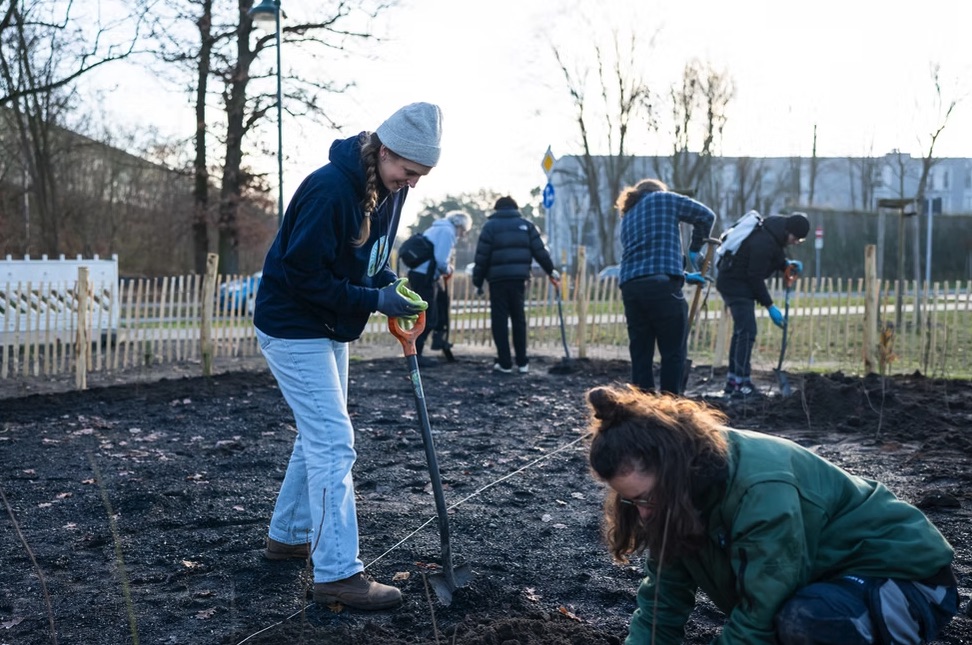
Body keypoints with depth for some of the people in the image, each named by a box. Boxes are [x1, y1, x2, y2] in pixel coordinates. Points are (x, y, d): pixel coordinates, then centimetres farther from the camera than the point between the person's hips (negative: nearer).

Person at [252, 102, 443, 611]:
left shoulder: (388, 190, 0)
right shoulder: (330, 189, -28)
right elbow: (304, 274, -27)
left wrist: (391, 287, -6)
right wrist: (375, 300, -25)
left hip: (328, 329, 9)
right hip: (292, 327, -9)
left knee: (319, 434, 18)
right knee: (333, 441, -11)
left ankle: (288, 535, 34)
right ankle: (338, 573, -6)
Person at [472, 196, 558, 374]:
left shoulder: (491, 226, 3)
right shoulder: (526, 225, 10)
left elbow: (482, 257, -2)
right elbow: (540, 251, 6)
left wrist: (477, 282, 3)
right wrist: (551, 271, 16)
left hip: (498, 279, -3)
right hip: (519, 278, 3)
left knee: (500, 320, 2)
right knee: (519, 319, 13)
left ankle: (505, 363, 0)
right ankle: (522, 363, 12)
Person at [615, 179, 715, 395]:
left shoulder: (627, 217, 29)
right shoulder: (663, 198, 14)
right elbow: (706, 216, 16)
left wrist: (683, 275, 34)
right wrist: (695, 249, 29)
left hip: (630, 287, 6)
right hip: (661, 285, -6)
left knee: (640, 354, 8)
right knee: (673, 353, -1)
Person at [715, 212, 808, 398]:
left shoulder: (775, 231, 3)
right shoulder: (764, 242, -27)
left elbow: (773, 259, 20)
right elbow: (755, 277, -23)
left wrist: (787, 264, 0)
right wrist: (770, 306, -18)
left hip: (733, 281, 11)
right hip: (735, 283, -11)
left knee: (742, 330, 13)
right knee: (747, 331, -13)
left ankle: (733, 381, 18)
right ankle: (742, 384, -13)